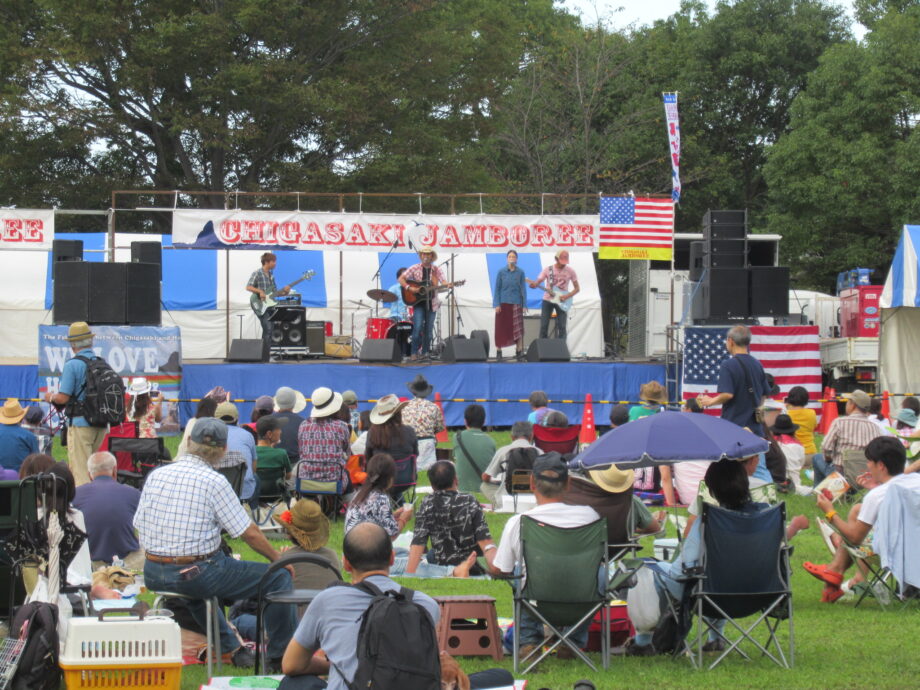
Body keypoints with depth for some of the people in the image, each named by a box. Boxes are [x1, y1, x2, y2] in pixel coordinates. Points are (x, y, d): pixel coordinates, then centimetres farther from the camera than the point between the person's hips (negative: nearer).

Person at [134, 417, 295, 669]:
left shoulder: (156, 475, 4)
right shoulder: (214, 481, -12)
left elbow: (139, 526, 9)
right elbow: (250, 533, -9)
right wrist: (279, 558, 8)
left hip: (153, 576, 7)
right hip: (196, 574, -7)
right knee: (279, 576, 5)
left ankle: (229, 647, 45)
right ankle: (280, 656, 15)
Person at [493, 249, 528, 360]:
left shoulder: (520, 272, 4)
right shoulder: (501, 272, 2)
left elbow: (523, 289, 4)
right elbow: (497, 288, 2)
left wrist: (524, 305, -2)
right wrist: (496, 304, -6)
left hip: (516, 304, 0)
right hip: (503, 303, 0)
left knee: (518, 328, -5)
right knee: (501, 328, 2)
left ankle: (519, 351, -5)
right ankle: (498, 351, 10)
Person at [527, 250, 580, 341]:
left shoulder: (570, 271, -3)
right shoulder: (548, 269, -4)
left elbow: (577, 288, 2)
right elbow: (537, 282, -5)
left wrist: (567, 296, -14)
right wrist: (533, 284, -30)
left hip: (562, 301, 0)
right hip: (548, 299, 0)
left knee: (561, 327, -4)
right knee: (544, 326, -2)